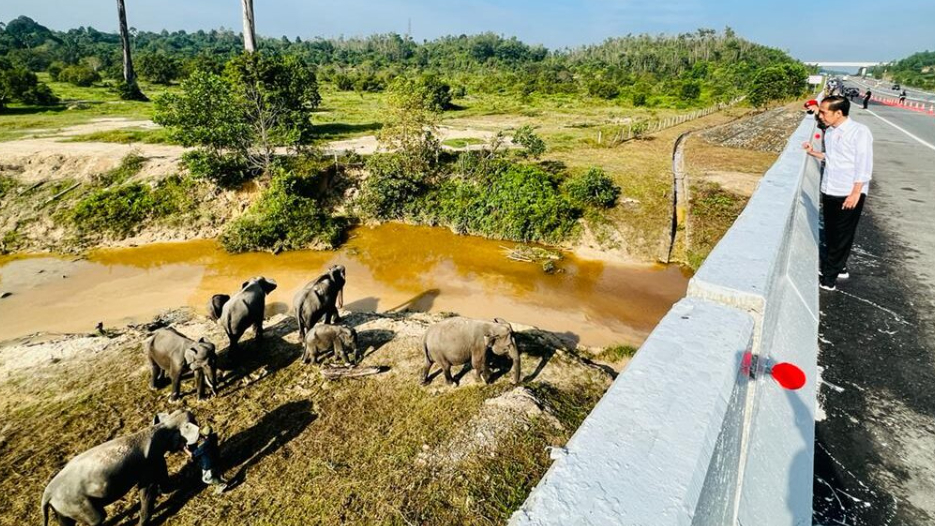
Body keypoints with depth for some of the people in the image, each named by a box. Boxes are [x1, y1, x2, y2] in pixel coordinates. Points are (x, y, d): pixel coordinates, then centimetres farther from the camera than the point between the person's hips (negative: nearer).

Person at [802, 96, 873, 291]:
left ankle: (828, 277, 8)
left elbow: (864, 165, -15)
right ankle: (838, 267, 31)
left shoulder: (859, 132, -13)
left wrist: (855, 193, -18)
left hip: (849, 194, -7)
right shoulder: (829, 132, 8)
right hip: (829, 192, 7)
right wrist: (814, 153, 7)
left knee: (842, 236, 3)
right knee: (831, 234, 15)